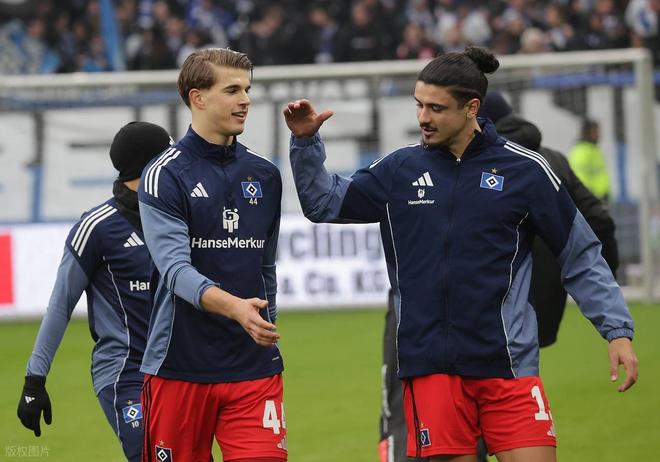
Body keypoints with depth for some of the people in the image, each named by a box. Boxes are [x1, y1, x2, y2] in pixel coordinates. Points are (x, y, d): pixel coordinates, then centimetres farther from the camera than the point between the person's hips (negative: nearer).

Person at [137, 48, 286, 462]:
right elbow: (175, 268, -18)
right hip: (180, 365, -3)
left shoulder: (265, 175, 11)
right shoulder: (165, 175, -6)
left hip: (253, 367, 4)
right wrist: (233, 306, -33)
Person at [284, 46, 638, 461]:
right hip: (430, 367, 2)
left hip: (508, 363, -2)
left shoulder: (525, 170, 0)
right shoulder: (400, 169, 8)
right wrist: (306, 141, 3)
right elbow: (325, 203, 18)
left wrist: (618, 330, -1)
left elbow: (582, 257, 5)